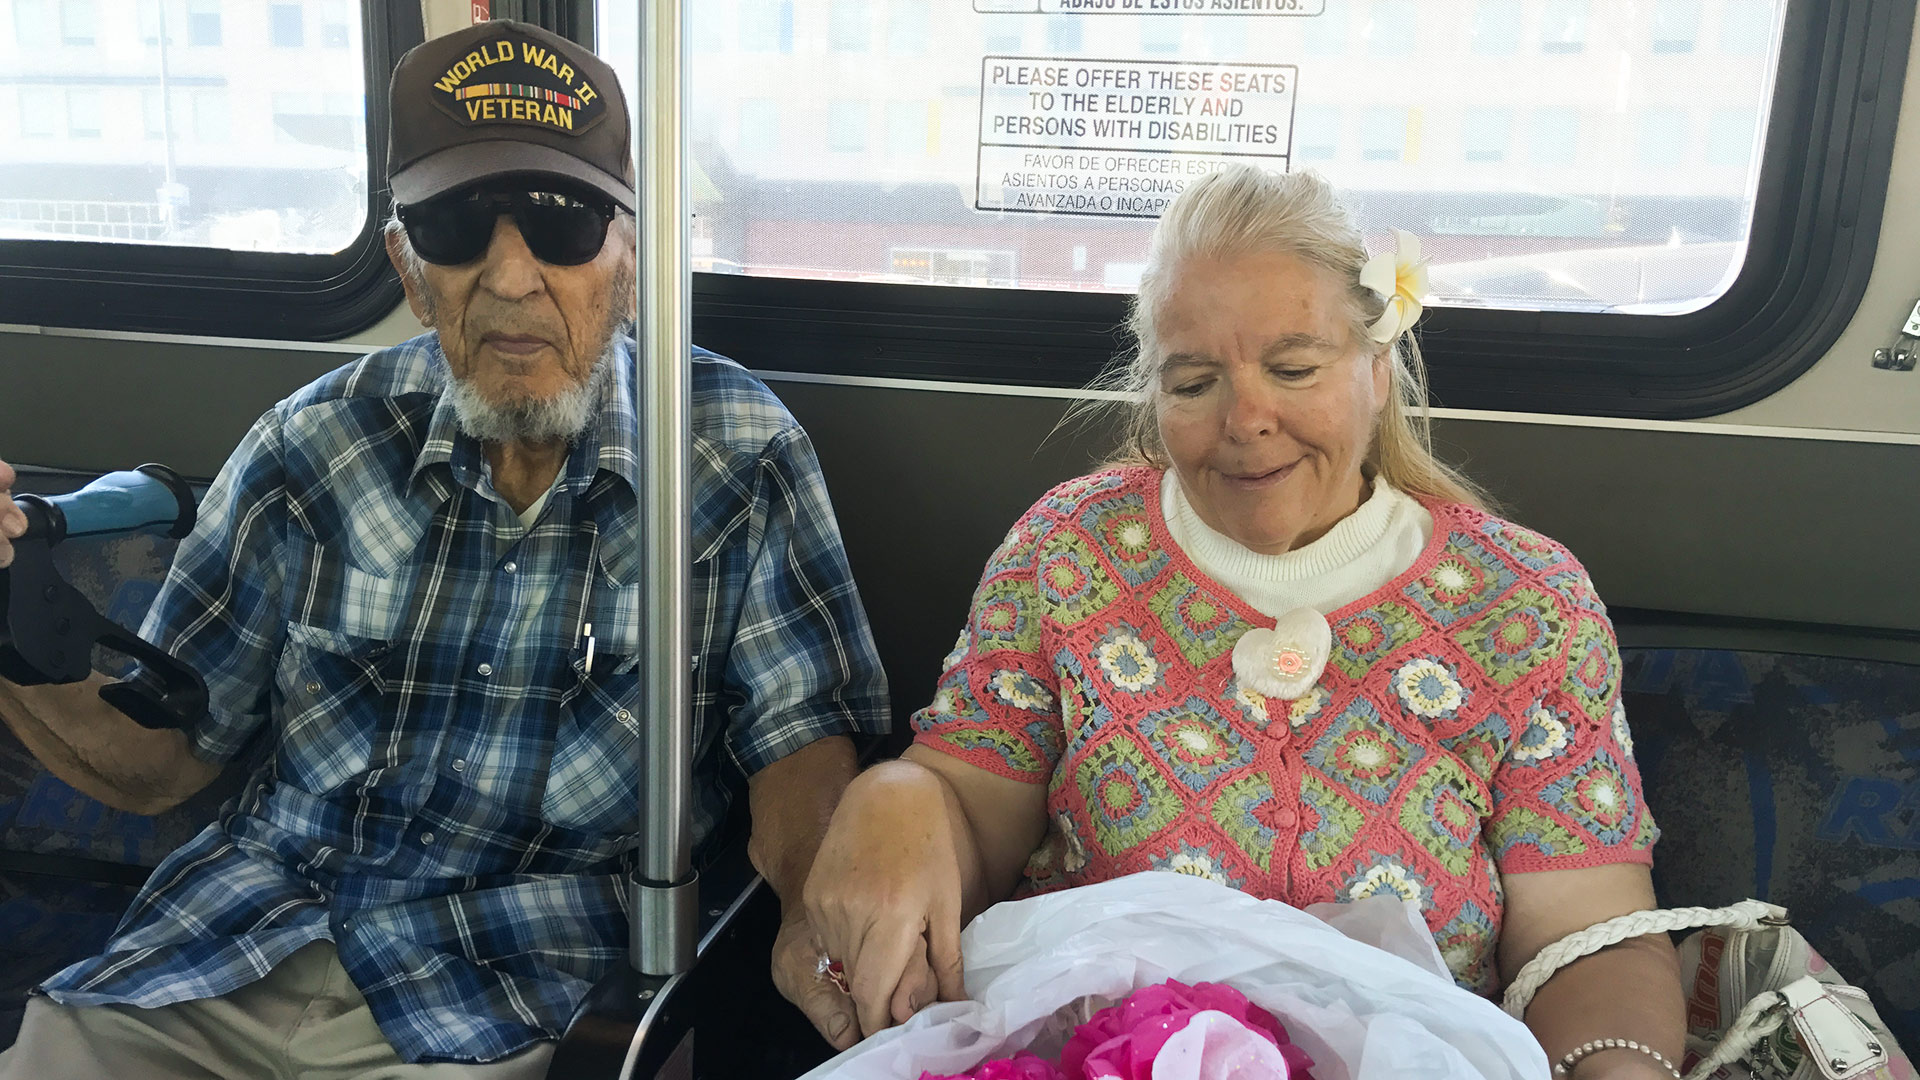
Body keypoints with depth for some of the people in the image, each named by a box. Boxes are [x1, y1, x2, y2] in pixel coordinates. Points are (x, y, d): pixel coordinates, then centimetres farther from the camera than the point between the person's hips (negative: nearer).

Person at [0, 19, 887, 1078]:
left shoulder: (741, 455, -6)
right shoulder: (317, 445, 1)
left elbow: (796, 730, -5)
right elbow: (156, 759, 6)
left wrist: (816, 904, -25)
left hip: (519, 992, -2)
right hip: (237, 944, 3)